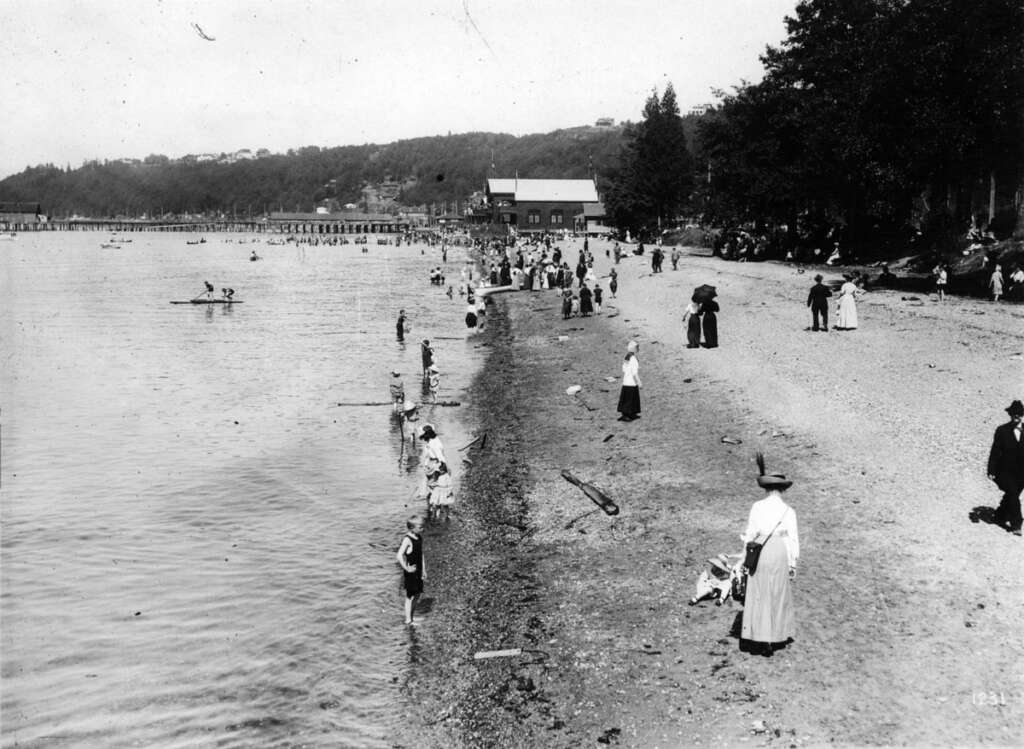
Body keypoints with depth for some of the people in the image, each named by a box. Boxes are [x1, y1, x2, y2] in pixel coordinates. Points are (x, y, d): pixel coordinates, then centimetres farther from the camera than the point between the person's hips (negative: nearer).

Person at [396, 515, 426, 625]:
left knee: (417, 595, 15)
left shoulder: (419, 538, 4)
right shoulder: (407, 539, -21)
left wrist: (423, 570, 14)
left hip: (418, 572, 8)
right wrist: (406, 568, -24)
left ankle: (411, 618, 29)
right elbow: (399, 556, -27)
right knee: (410, 596, 2)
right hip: (410, 573, -8)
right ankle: (408, 620, 12)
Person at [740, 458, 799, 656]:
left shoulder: (757, 507, -2)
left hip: (760, 554, 0)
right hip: (780, 555, 0)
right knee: (778, 596, 11)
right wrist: (793, 564, 6)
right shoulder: (788, 511, -3)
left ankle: (757, 639, 6)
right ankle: (776, 637, 14)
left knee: (759, 597, 6)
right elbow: (793, 539, -1)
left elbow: (750, 534, 1)